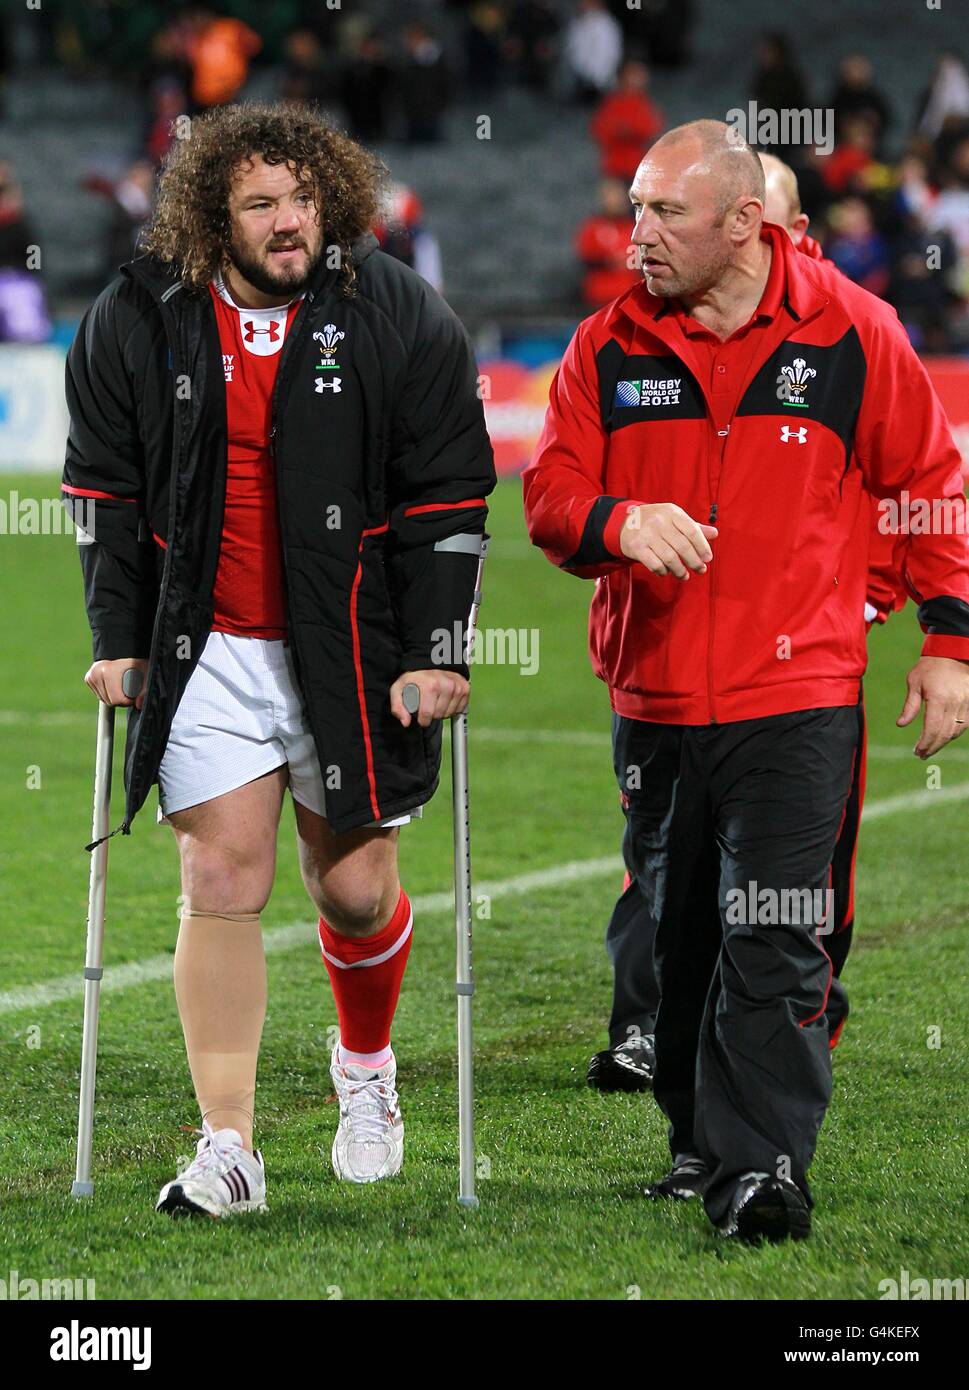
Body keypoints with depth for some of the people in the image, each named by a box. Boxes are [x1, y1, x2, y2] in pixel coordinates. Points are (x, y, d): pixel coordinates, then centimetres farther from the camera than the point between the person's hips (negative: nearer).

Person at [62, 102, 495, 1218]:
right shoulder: (137, 321, 0)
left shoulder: (399, 319, -5)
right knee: (221, 884, -5)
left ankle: (365, 1065, 36)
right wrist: (118, 642, 3)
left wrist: (433, 653, -7)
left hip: (353, 651, -1)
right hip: (208, 653, 1)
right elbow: (105, 492, 8)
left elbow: (447, 497, -2)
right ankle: (227, 1150, -2)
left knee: (355, 887, 5)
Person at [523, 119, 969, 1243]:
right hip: (654, 697, 4)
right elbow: (549, 494, 1)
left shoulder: (849, 331, -1)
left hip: (797, 697, -3)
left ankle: (762, 1170, -11)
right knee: (676, 935, 12)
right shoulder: (609, 347, 4)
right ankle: (698, 1143, 26)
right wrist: (619, 523, -22)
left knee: (773, 943, -12)